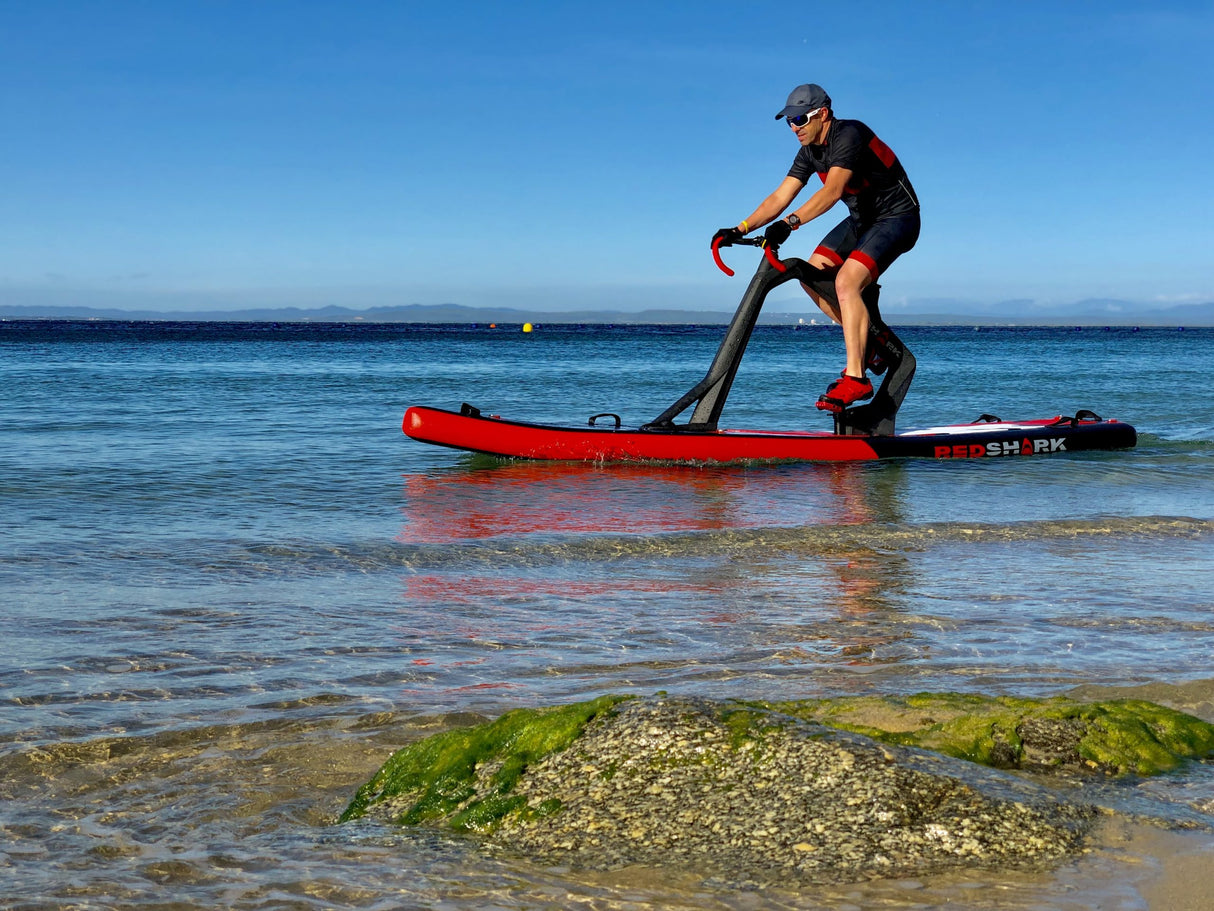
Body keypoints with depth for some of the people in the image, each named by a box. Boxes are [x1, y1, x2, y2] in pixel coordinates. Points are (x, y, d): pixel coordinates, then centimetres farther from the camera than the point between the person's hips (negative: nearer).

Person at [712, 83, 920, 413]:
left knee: (846, 281, -26)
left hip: (897, 217, -9)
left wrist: (791, 222, -48)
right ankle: (866, 341, 14)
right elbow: (779, 197, -1)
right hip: (862, 219, 9)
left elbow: (833, 191, -37)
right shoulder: (810, 151, 2)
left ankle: (855, 377, -25)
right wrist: (740, 230, -14)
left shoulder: (849, 135, -24)